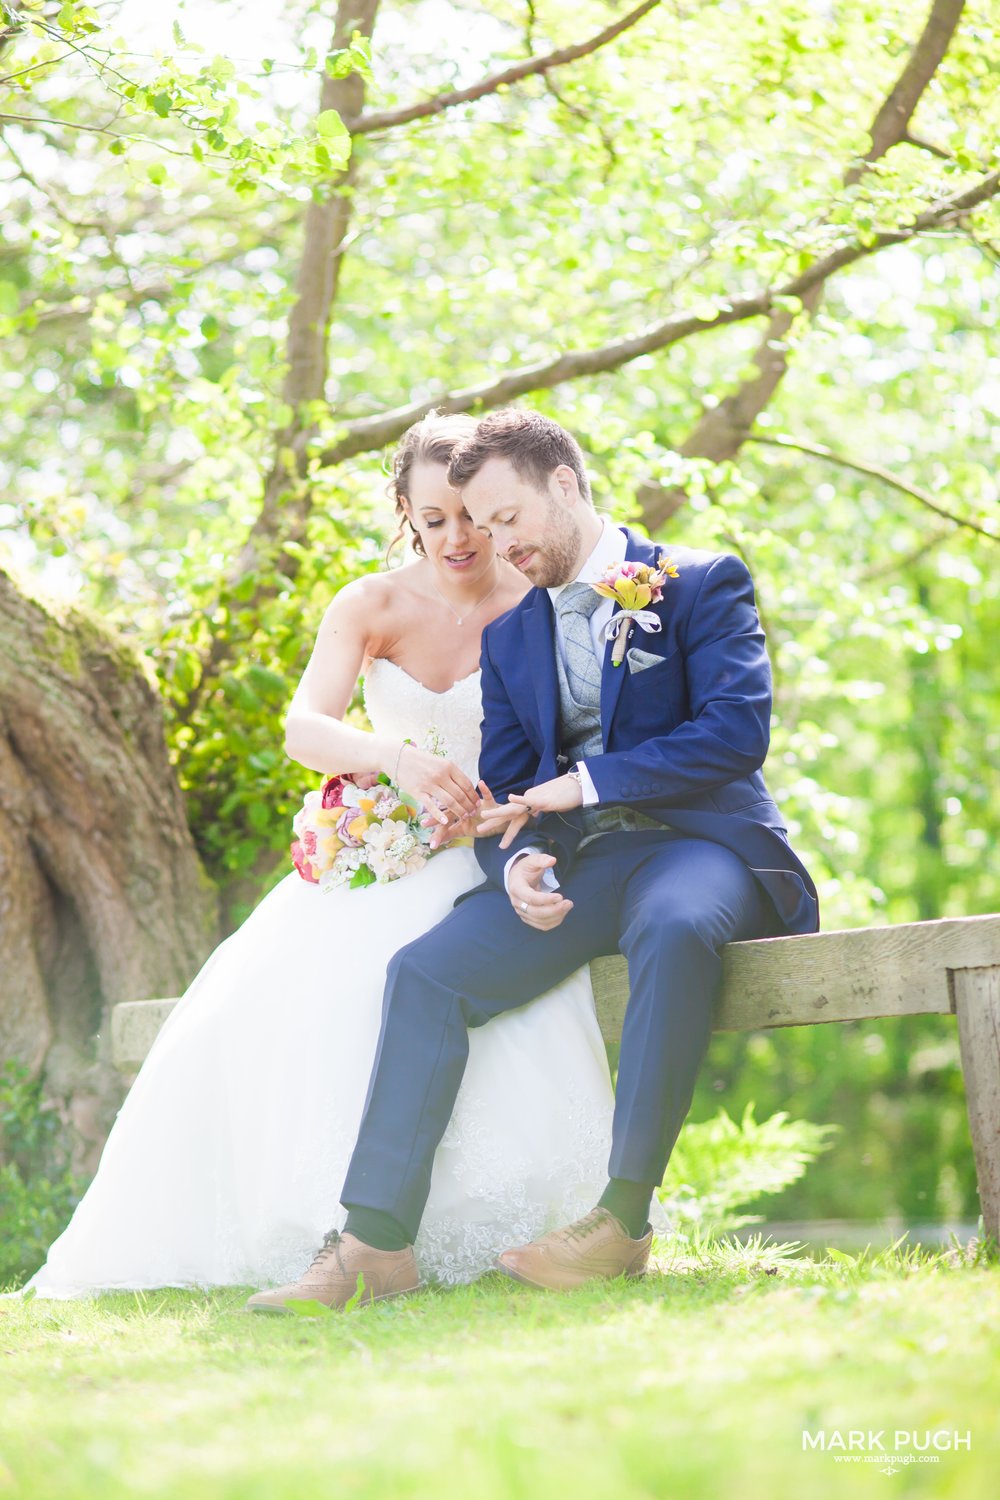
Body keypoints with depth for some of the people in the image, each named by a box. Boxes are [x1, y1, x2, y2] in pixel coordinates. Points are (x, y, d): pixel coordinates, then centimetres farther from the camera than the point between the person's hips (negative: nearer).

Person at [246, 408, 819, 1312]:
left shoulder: (704, 585, 2)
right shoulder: (509, 634, 19)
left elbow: (738, 729, -12)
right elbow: (505, 787, 15)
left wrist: (585, 783, -15)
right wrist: (517, 864, -9)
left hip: (699, 843, -5)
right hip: (574, 866, 6)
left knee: (675, 927, -40)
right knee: (425, 972, -16)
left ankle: (624, 1217, -35)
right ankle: (375, 1242, -21)